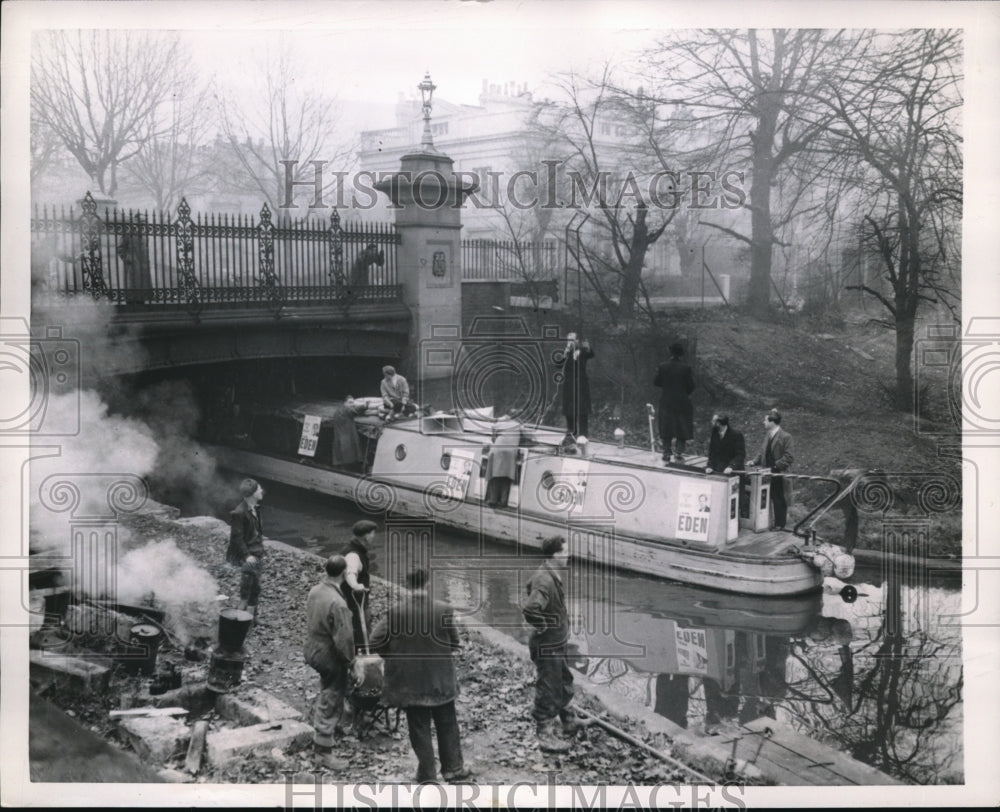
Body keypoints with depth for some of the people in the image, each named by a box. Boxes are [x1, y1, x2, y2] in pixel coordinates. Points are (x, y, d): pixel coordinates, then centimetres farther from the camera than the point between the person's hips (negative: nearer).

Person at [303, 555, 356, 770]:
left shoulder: (314, 591, -5)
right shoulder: (337, 603, -30)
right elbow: (343, 639, -25)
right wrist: (350, 661, -11)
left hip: (313, 651, 8)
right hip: (330, 657, -8)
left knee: (327, 694, 28)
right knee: (331, 703, 4)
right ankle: (324, 750, 13)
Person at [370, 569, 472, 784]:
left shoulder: (395, 612, -15)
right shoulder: (444, 610, -13)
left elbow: (376, 641, -13)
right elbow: (454, 643, -2)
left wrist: (394, 657, 4)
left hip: (409, 682, -1)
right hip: (440, 679, 1)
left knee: (419, 728, 10)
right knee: (447, 725, 17)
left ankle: (427, 774, 15)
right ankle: (453, 768, 25)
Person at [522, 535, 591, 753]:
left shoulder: (554, 576, 3)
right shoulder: (544, 582, -29)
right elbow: (529, 609, -41)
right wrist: (542, 627, -26)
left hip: (558, 643, 10)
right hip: (547, 647, -10)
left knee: (565, 681, 26)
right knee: (548, 690, 4)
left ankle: (569, 720, 44)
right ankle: (545, 734, 18)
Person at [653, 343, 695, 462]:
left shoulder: (662, 367, -5)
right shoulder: (686, 368, -11)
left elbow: (656, 382, -2)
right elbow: (691, 385, -8)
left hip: (666, 401, 2)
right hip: (682, 402, -2)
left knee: (666, 429, 12)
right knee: (682, 428, 9)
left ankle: (667, 454, 13)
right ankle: (678, 452, 1)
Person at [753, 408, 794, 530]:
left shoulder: (785, 437, -14)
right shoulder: (767, 435, 10)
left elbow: (788, 458, -17)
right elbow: (763, 453, 19)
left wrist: (774, 466, -23)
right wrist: (755, 462, 5)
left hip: (779, 475, -7)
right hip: (769, 474, 7)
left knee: (779, 501, 3)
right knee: (773, 499, 11)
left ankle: (779, 525, 13)